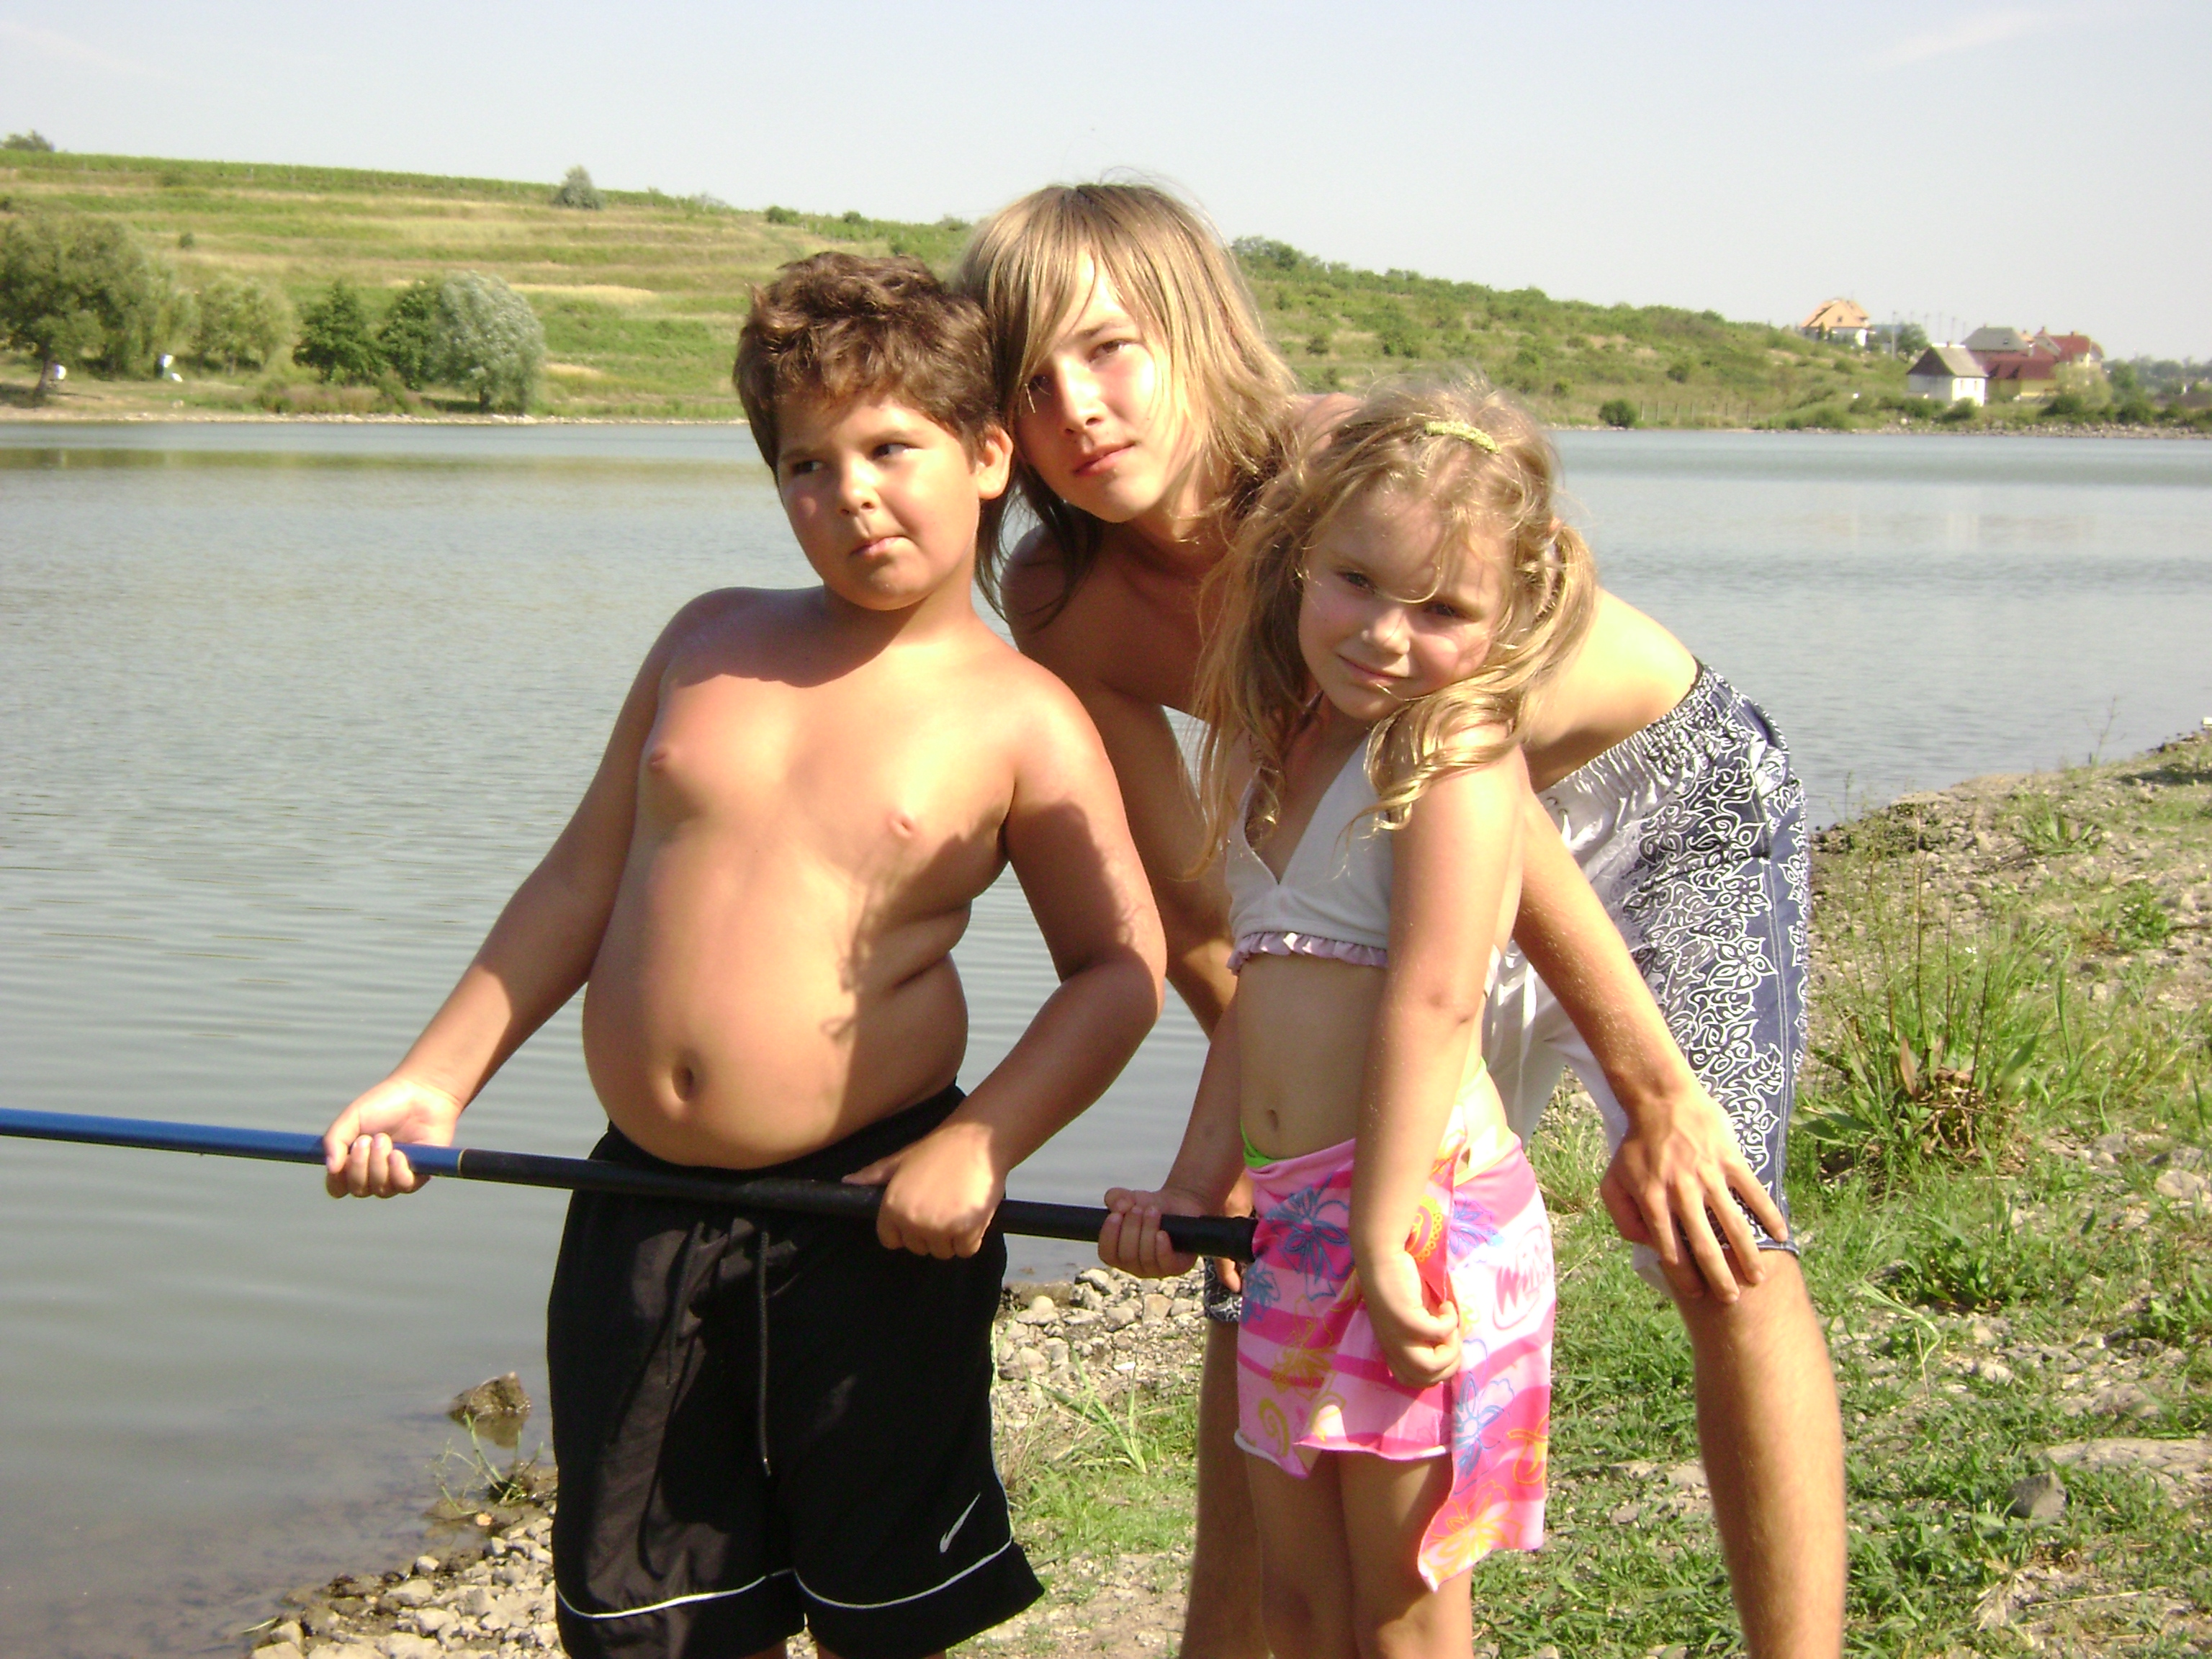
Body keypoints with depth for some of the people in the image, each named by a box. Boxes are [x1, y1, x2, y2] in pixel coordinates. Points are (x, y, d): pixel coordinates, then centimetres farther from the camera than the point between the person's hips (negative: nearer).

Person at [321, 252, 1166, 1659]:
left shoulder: (1022, 721, -6)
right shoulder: (712, 641, 7)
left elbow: (1121, 970, -5)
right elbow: (583, 879, 13)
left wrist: (975, 1148, -18)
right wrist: (437, 1079, 10)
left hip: (867, 1220, -4)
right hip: (642, 1208, 4)